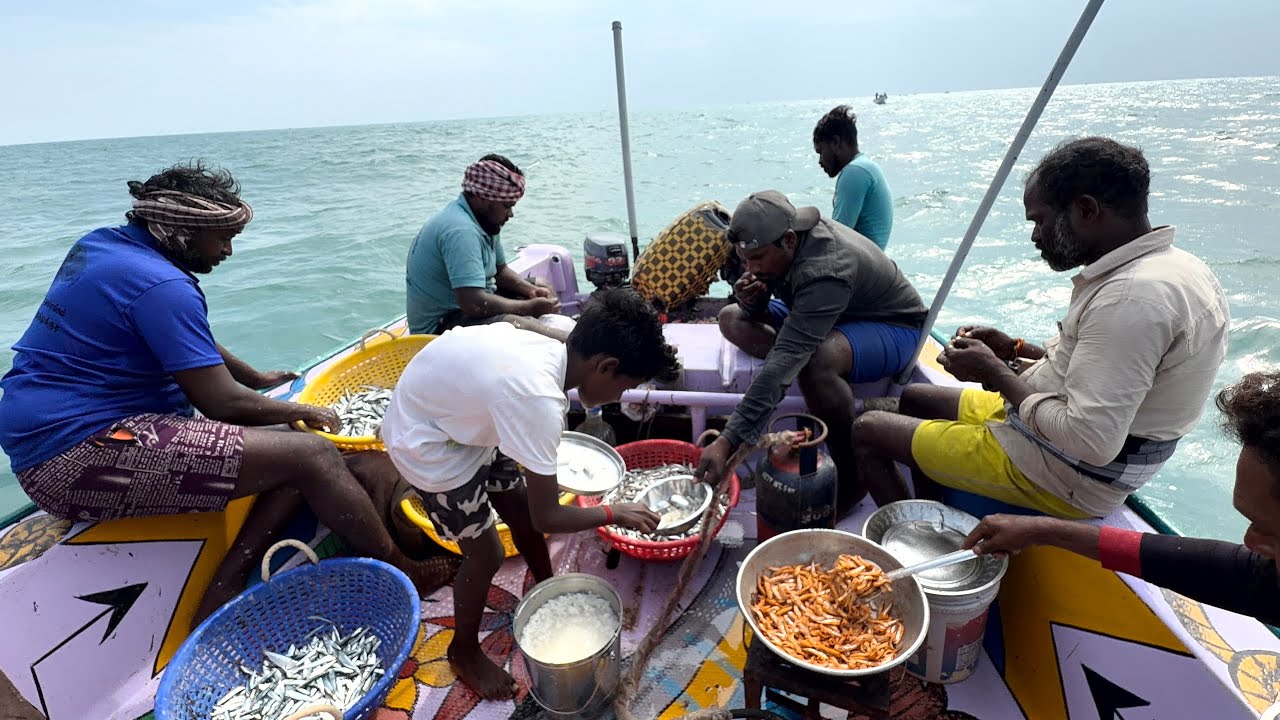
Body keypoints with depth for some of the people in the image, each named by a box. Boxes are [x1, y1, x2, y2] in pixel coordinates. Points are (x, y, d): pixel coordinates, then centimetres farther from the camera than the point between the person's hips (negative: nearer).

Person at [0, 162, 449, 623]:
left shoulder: (101, 244, 12)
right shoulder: (161, 285, -20)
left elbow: (188, 342, 24)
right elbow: (222, 403, -19)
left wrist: (257, 379, 29)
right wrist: (300, 412, -2)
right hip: (79, 459, -10)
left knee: (292, 446, 3)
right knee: (312, 455, -19)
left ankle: (223, 591, -3)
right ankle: (402, 572, -3)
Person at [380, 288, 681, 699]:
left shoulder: (550, 351, -12)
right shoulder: (540, 399, -36)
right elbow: (549, 518, -25)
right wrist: (615, 514, -12)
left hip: (460, 419, 8)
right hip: (426, 442, -8)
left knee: (522, 513, 17)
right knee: (486, 554, 3)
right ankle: (464, 651, 30)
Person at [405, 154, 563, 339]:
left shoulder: (484, 220, 5)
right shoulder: (461, 231, -26)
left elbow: (500, 270, 18)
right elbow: (474, 304, -34)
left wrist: (532, 290, -2)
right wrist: (531, 307, -22)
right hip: (440, 327, -10)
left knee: (544, 294, 9)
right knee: (523, 326, -33)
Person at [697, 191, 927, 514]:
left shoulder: (826, 272, -38)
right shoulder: (775, 242, -14)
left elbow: (781, 365, -46)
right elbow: (756, 315, -1)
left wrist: (729, 441, -49)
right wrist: (751, 301, -28)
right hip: (830, 317, 9)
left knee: (816, 360, -42)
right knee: (732, 319, -3)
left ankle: (851, 478, -18)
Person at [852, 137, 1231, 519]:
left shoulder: (1132, 296, -29)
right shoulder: (1177, 266, 4)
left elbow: (1090, 443, -31)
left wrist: (995, 373, -19)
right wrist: (1018, 351, 4)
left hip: (1059, 472, -10)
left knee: (867, 429, -4)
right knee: (912, 398, 22)